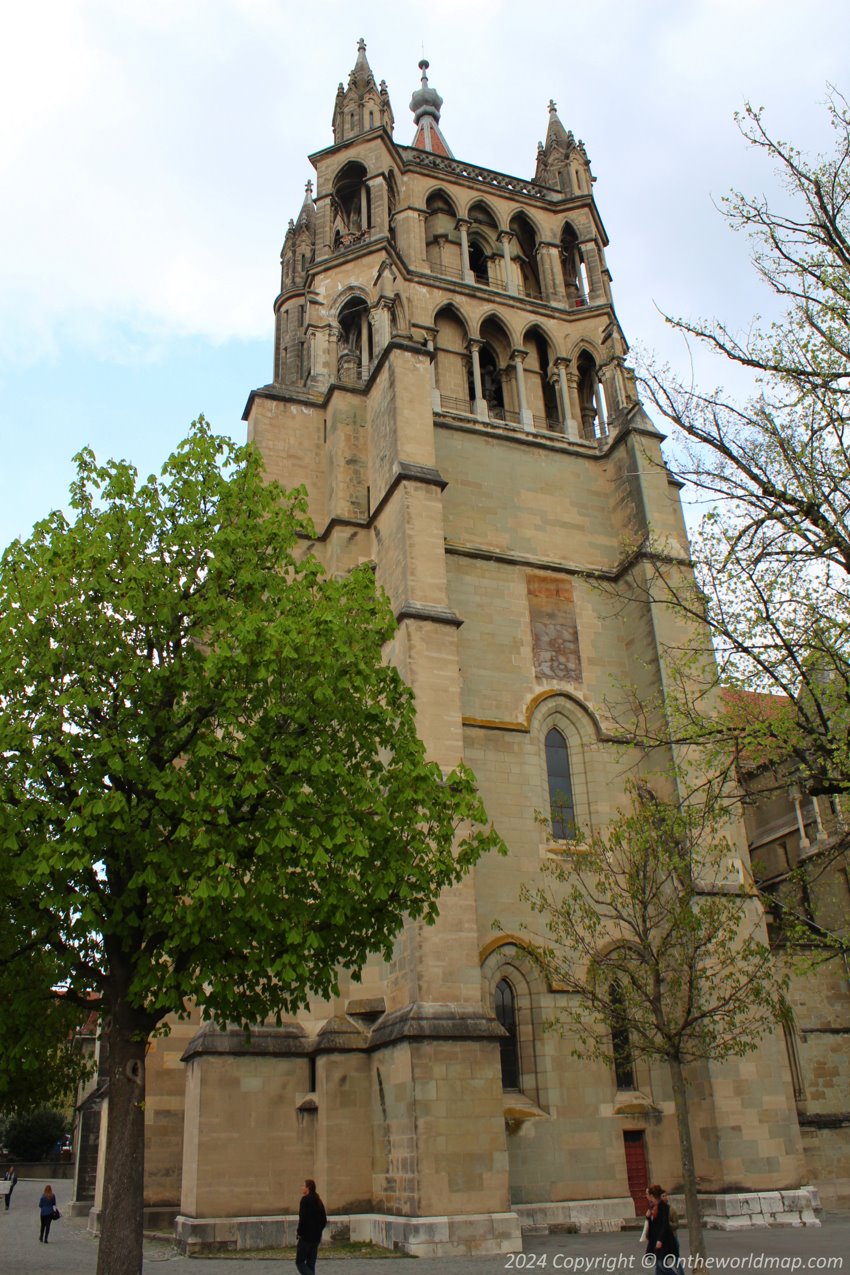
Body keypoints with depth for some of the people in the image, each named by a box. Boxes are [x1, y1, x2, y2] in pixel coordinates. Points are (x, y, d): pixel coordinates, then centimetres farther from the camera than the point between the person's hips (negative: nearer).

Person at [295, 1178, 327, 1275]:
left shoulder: (305, 1199, -12)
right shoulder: (318, 1201, 11)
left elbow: (302, 1218, -18)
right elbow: (324, 1221, 13)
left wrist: (299, 1232, -7)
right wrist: (318, 1231, 16)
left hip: (306, 1237, -7)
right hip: (316, 1237, 8)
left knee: (300, 1262, 0)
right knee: (311, 1264, 13)